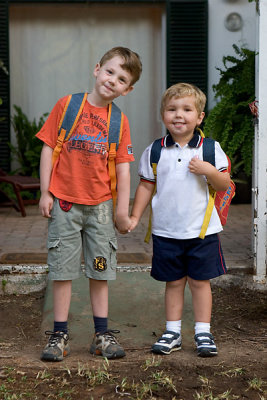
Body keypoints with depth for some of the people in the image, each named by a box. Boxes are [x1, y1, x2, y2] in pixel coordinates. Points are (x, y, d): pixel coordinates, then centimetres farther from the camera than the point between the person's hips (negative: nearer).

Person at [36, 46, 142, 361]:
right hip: (64, 204, -2)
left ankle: (102, 335, 19)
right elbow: (48, 147, -1)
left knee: (100, 271, 9)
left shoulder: (120, 121, 3)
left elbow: (123, 168, 2)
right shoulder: (66, 105, -2)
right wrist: (45, 193, -4)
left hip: (100, 205, 2)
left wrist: (122, 211, -2)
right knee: (62, 270, 3)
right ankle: (59, 335, 13)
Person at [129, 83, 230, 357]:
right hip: (166, 231, 1)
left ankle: (203, 332, 16)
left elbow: (224, 185, 0)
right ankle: (172, 332, 20)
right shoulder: (154, 152, 2)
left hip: (202, 230, -1)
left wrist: (209, 171, -18)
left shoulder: (210, 148, -1)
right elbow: (146, 186, 8)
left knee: (200, 281, 5)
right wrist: (135, 217, 4)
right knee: (173, 282, 10)